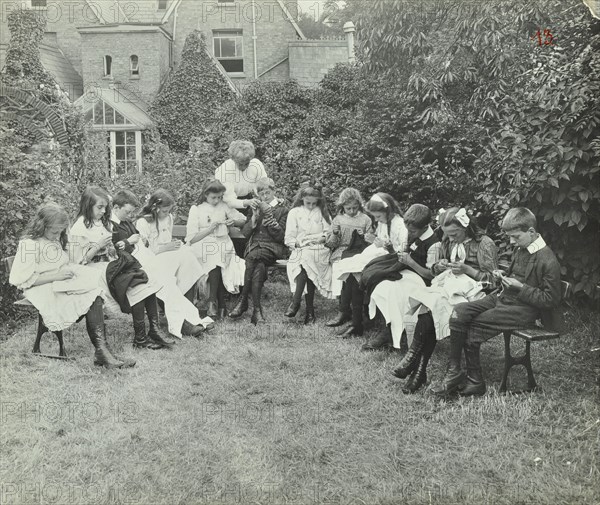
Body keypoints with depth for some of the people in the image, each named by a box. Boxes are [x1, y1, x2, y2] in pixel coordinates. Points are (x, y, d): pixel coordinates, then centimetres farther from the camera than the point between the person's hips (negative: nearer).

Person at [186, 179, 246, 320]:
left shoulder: (223, 206, 13)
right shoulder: (196, 209, 6)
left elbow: (243, 220, 19)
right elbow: (191, 238, -2)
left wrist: (234, 221, -4)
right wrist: (210, 228, -13)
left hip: (222, 244, 2)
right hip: (203, 245, -2)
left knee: (217, 258, -33)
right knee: (214, 258, -35)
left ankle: (213, 303, -25)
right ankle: (220, 305, -27)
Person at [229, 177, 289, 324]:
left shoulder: (283, 210, 10)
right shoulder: (256, 208, 23)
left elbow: (281, 237, -2)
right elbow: (245, 233, 15)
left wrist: (269, 216, -8)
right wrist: (254, 217, -1)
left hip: (273, 248, -2)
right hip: (254, 246, 3)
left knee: (253, 257, -34)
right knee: (259, 266, -33)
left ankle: (243, 300, -30)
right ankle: (256, 307, -35)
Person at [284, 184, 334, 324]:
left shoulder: (322, 212, 16)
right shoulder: (294, 212, 14)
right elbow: (289, 238, 8)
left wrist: (321, 238, -9)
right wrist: (298, 242, -11)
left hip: (319, 250, 0)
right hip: (299, 250, 0)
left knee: (307, 257, -34)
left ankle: (296, 302, -32)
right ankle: (310, 310, -29)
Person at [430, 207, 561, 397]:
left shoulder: (548, 260, -16)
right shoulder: (520, 249, 10)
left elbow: (551, 300, -15)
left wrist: (520, 287, -19)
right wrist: (503, 277, 6)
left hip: (524, 310, -8)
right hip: (503, 297, 8)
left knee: (474, 327, -19)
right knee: (459, 313, -13)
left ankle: (475, 381, -3)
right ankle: (453, 372, -11)